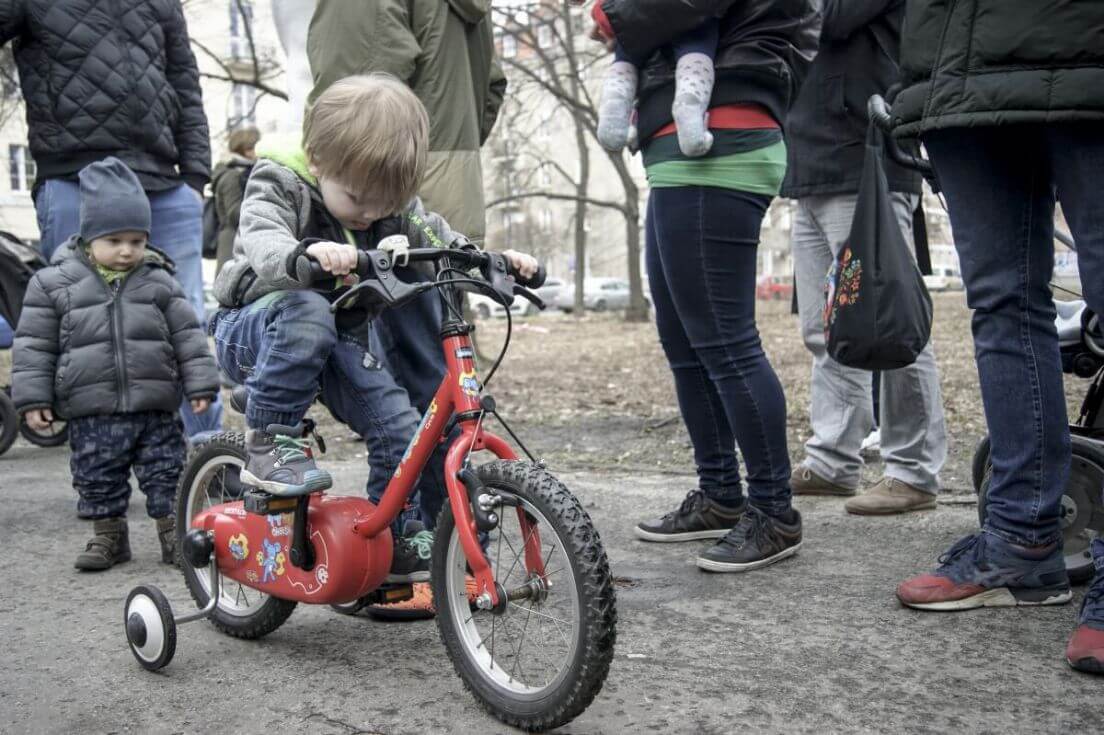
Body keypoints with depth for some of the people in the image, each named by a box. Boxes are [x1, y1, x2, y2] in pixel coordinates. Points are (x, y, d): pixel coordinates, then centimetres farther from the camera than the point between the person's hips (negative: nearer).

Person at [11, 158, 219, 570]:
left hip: (154, 407, 1)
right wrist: (33, 398, -2)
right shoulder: (54, 283, -1)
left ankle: (173, 532, 16)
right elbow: (34, 344, 1)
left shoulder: (159, 282, 3)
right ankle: (108, 535, 24)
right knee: (97, 478, 8)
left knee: (166, 473, 4)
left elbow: (187, 335, 5)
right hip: (91, 412, 0)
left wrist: (200, 385, 0)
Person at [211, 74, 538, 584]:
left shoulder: (392, 202, -1)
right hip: (255, 329, -5)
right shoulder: (278, 184, -18)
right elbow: (262, 242, -37)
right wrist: (306, 254, -59)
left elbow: (440, 243, 4)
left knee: (401, 431, -9)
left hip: (345, 338, 5)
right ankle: (269, 443, -27)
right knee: (307, 310, -39)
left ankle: (389, 540, 13)